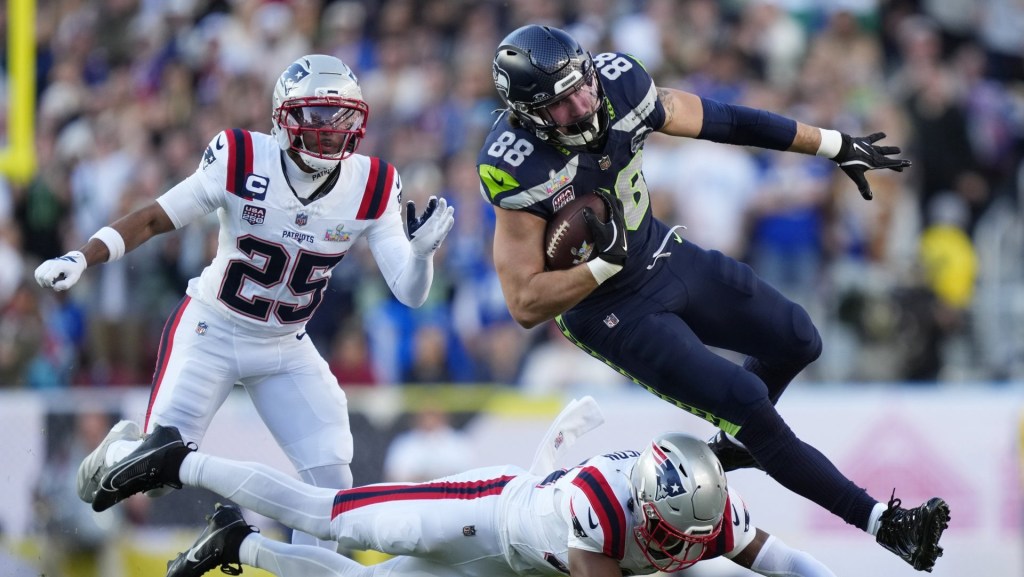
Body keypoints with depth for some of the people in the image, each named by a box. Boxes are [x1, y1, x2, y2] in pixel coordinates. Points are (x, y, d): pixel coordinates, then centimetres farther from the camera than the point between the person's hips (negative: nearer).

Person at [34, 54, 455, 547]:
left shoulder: (371, 188, -12)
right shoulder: (242, 160, -20)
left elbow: (409, 293, -11)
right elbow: (155, 219, -11)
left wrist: (422, 251, -33)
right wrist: (80, 259, -21)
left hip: (285, 349, 3)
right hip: (210, 333, -3)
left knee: (332, 480, -9)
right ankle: (120, 451, 30)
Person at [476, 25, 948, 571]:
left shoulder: (617, 85, -19)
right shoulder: (517, 171, -32)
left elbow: (725, 121, -6)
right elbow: (526, 305, -27)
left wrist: (837, 146, -1)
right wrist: (606, 265, -37)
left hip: (664, 257, 6)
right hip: (609, 312, -6)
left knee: (796, 342, 9)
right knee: (746, 402, -11)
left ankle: (732, 442, 40)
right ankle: (880, 522, 0)